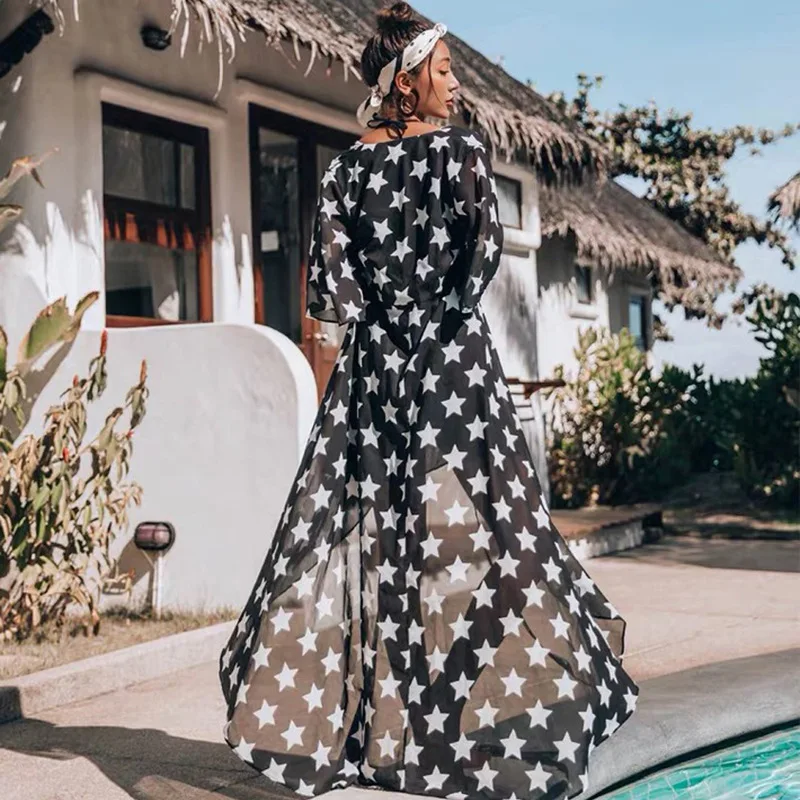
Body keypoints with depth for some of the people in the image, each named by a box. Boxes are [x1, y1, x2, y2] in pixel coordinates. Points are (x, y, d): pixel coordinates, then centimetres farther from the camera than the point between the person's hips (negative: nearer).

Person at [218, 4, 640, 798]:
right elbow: (483, 249, -15)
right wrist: (442, 308, 0)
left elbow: (328, 288, 0)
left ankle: (336, 714, 14)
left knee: (366, 525, 8)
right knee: (468, 524, 0)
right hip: (451, 357, -4)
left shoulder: (347, 167, 6)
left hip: (372, 362, 4)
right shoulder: (462, 150, -5)